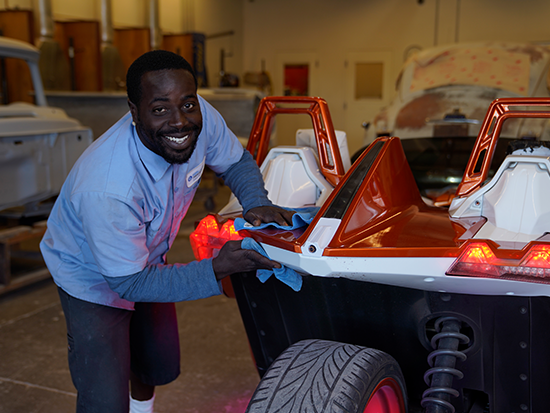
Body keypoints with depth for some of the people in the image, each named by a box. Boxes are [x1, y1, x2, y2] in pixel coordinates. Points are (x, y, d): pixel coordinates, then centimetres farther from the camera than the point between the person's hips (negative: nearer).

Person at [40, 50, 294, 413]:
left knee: (164, 368, 24)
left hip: (149, 262, 6)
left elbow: (237, 162, -4)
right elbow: (130, 283, -31)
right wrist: (217, 269, -39)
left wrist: (256, 203, -25)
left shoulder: (201, 118, -26)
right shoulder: (106, 191, -42)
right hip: (94, 279, -6)